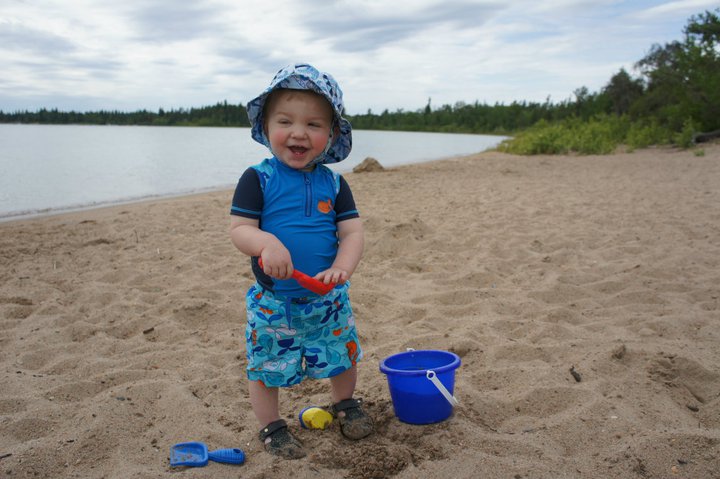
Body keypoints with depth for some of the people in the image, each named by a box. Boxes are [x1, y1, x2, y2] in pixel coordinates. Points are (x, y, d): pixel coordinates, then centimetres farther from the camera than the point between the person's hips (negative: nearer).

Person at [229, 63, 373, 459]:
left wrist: (342, 267, -25)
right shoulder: (258, 178, -9)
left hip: (328, 298, 3)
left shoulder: (333, 183, -1)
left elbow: (352, 231, -6)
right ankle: (271, 426, 34)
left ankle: (344, 403, 48)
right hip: (272, 301, -2)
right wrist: (265, 242, -35)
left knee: (342, 356, 19)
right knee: (266, 366, 10)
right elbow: (239, 229, -13)